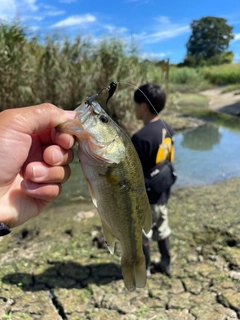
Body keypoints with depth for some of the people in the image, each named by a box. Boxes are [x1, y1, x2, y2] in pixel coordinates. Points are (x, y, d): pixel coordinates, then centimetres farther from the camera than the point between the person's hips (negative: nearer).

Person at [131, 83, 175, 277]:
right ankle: (166, 264, 41)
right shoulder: (167, 129, -2)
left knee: (142, 234, 14)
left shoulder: (140, 137, -27)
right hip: (162, 193, 7)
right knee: (162, 230, 24)